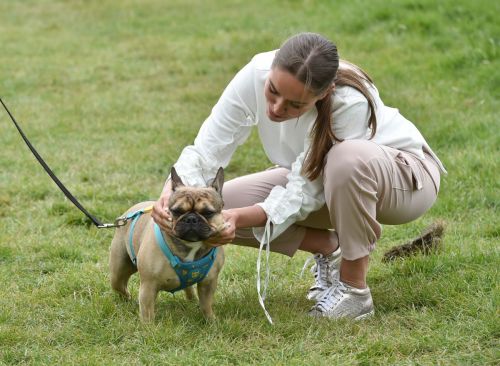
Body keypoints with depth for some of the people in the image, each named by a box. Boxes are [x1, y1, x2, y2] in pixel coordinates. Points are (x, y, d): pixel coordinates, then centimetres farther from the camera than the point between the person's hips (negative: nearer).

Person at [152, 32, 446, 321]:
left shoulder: (350, 102, -37)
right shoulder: (256, 74, -26)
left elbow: (305, 195, -33)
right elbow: (206, 152, -22)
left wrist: (239, 218, -45)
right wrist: (171, 195, -40)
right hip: (317, 179, 5)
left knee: (348, 158, -41)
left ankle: (355, 290, -21)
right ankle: (329, 249, 5)